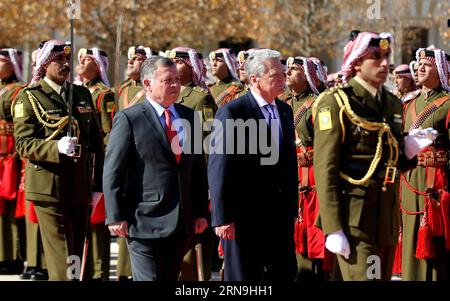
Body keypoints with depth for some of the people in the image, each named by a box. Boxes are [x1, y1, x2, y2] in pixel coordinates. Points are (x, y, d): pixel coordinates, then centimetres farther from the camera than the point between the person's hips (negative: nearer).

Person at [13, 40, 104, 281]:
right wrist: (57, 148, -27)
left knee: (76, 257, 11)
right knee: (62, 261, -9)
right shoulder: (29, 98, -3)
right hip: (49, 189, -6)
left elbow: (96, 141, 17)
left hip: (80, 188, 6)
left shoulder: (83, 95, 14)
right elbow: (23, 144, -11)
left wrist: (99, 182, 11)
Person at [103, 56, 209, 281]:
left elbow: (199, 167, 16)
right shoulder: (128, 119, -5)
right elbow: (113, 172, -7)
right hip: (145, 221, -6)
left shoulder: (189, 117, 13)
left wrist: (201, 212, 12)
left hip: (182, 222, 6)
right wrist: (116, 217, -11)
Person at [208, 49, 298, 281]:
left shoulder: (285, 110, 11)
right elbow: (218, 168, -14)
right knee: (244, 275, 3)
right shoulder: (231, 113, -11)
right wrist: (222, 217, -16)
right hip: (244, 215, -7)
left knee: (285, 273, 10)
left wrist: (292, 207, 16)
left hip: (280, 214, 7)